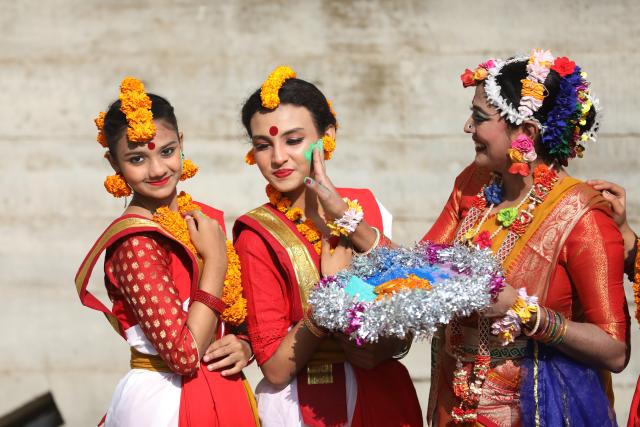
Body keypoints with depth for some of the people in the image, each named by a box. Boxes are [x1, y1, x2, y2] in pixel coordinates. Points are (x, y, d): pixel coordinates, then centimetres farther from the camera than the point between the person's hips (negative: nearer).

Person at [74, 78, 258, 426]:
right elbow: (185, 355, -24)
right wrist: (215, 260, -18)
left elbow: (240, 315, 13)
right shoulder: (135, 243, -18)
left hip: (225, 394, 7)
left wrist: (243, 346, -8)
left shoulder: (203, 219, 3)